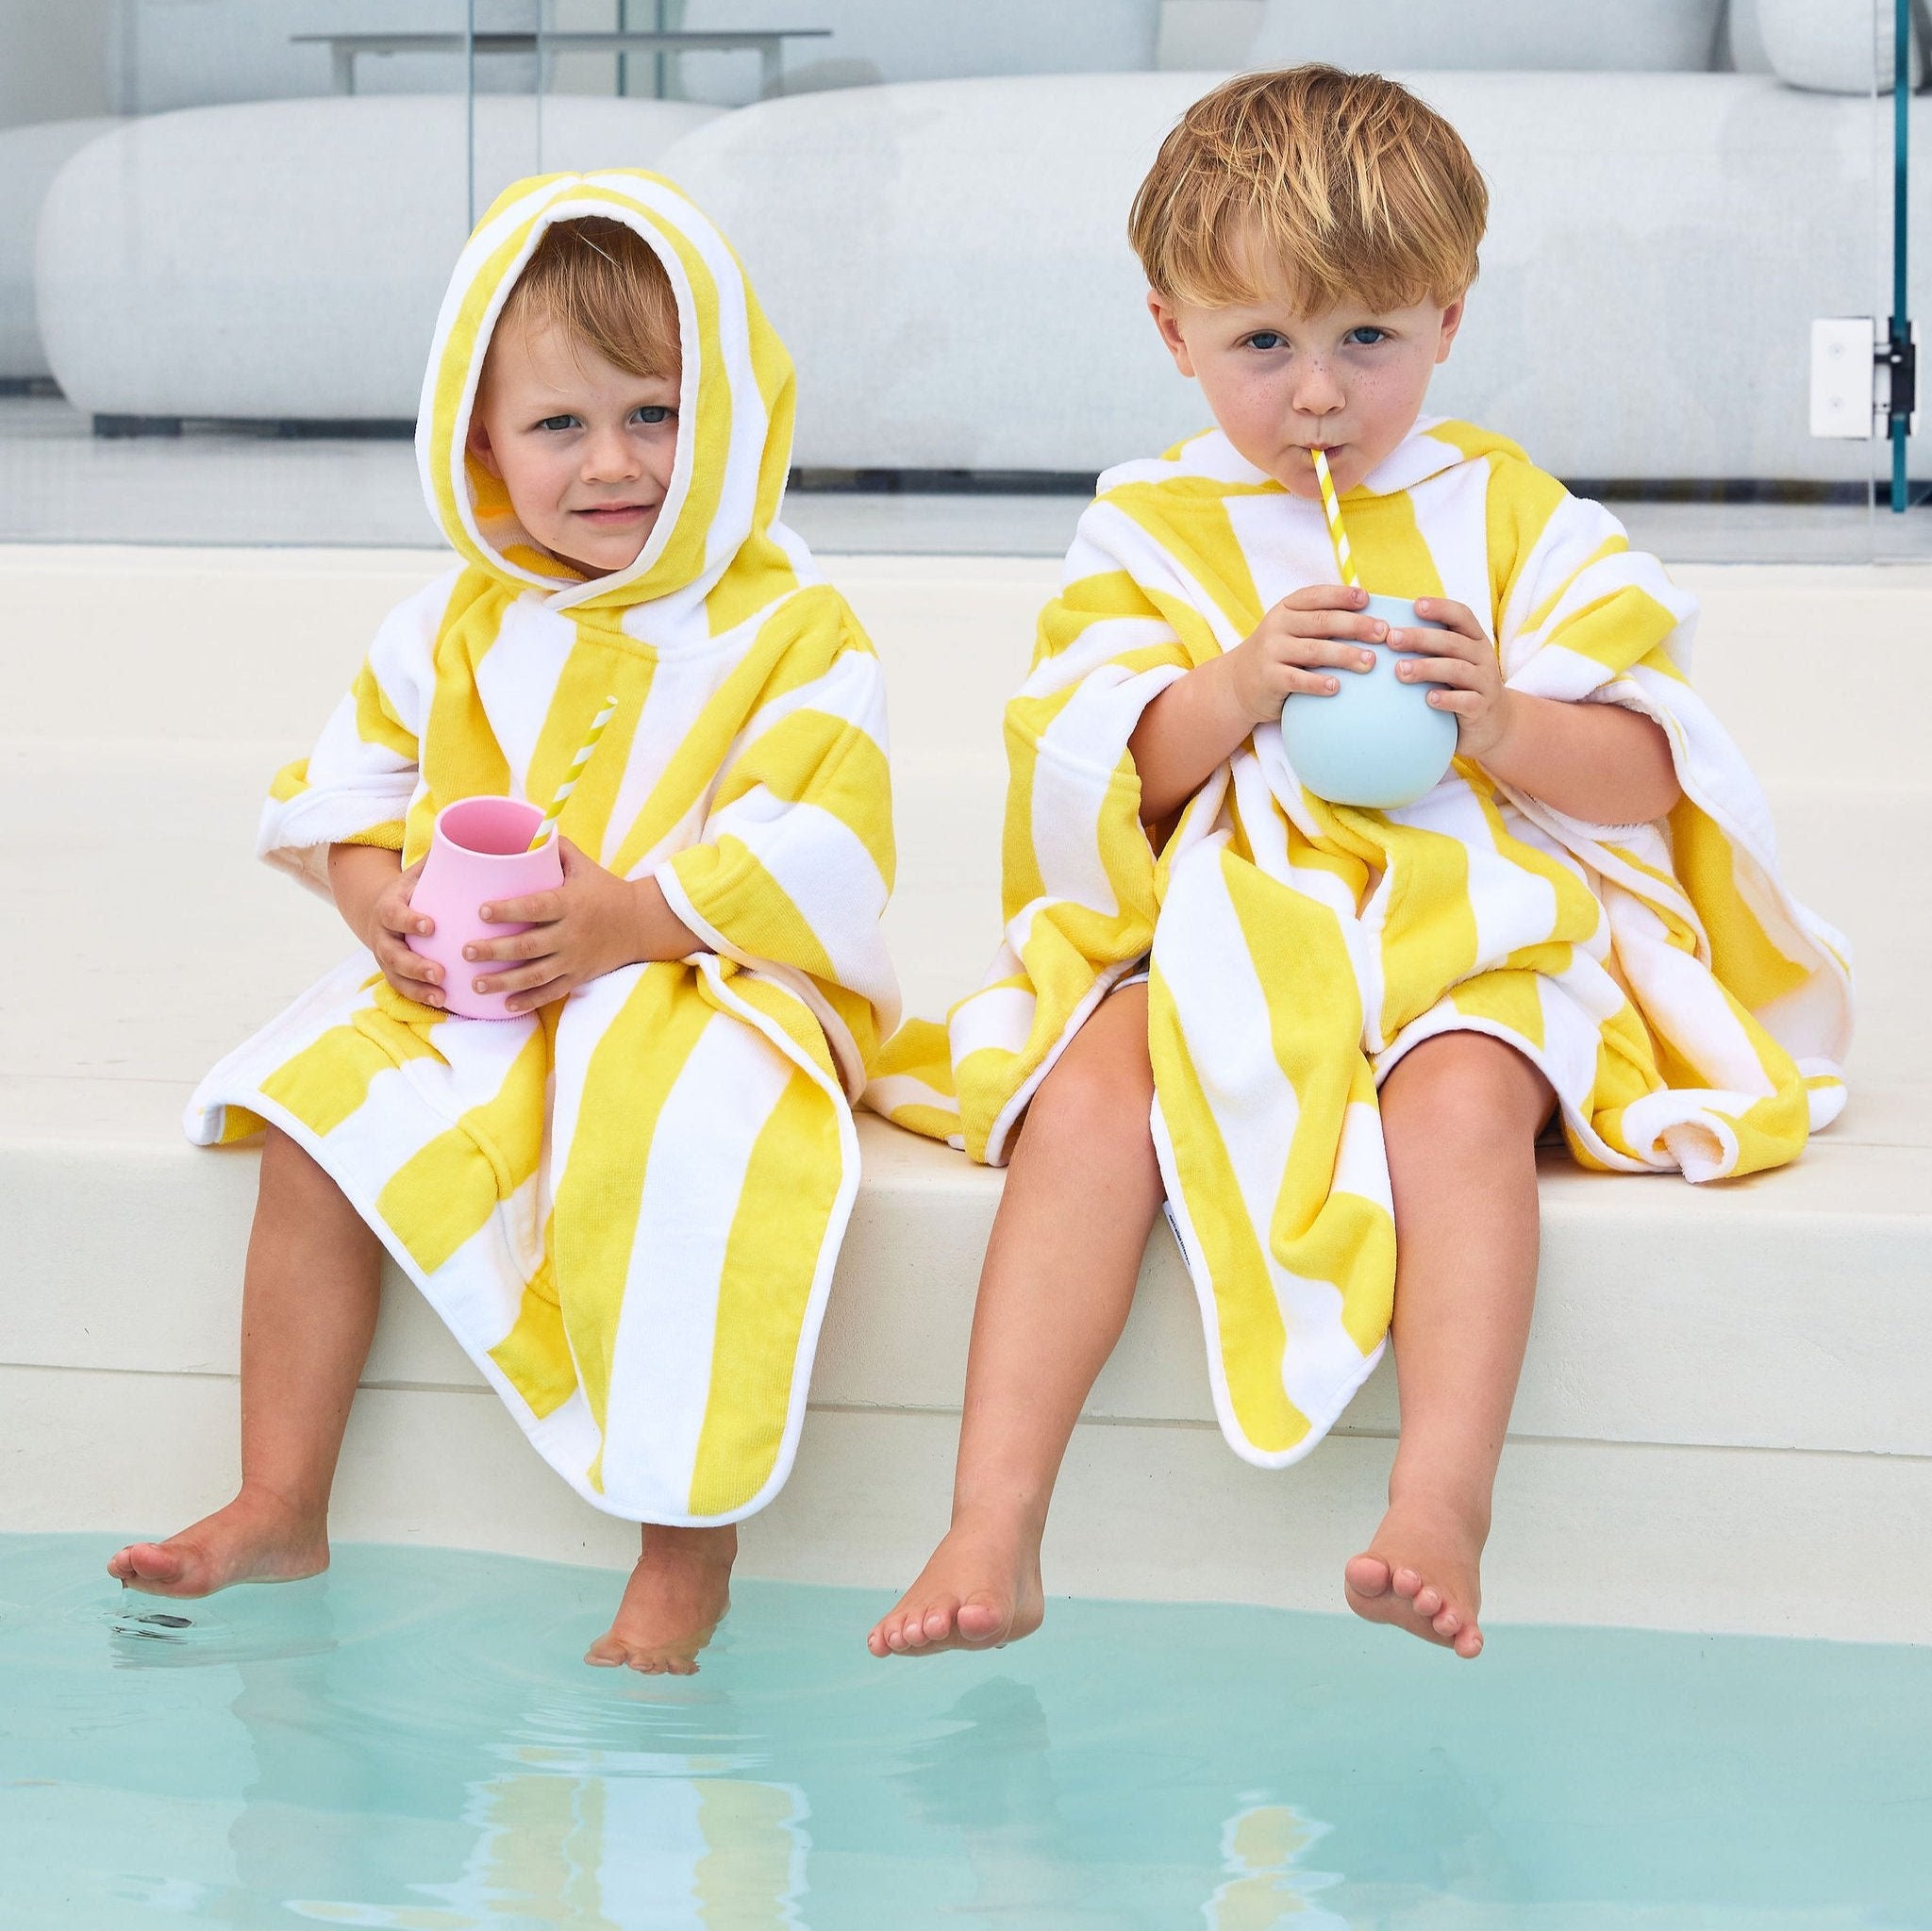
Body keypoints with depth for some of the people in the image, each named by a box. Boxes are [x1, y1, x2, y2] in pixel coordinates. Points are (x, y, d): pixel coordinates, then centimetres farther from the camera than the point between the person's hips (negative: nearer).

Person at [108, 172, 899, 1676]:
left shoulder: (791, 633, -6)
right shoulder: (462, 627, 11)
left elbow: (819, 858, -14)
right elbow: (352, 785, 17)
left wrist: (627, 920, -26)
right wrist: (376, 895, -7)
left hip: (706, 991, -5)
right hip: (471, 1001, 5)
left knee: (691, 1146, -35)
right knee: (318, 1113, -16)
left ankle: (688, 1554, -28)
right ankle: (280, 1510, -9)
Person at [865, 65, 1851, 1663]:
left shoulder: (1513, 516, 9)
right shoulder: (1149, 529, 11)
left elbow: (1649, 777, 5)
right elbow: (1086, 777, 1)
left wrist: (1503, 719, -15)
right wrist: (1236, 687, -15)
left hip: (1464, 938, -1)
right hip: (1215, 936, 1)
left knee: (1463, 1099, -35)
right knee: (1085, 1098, -28)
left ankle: (1442, 1512, -41)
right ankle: (991, 1537, -33)